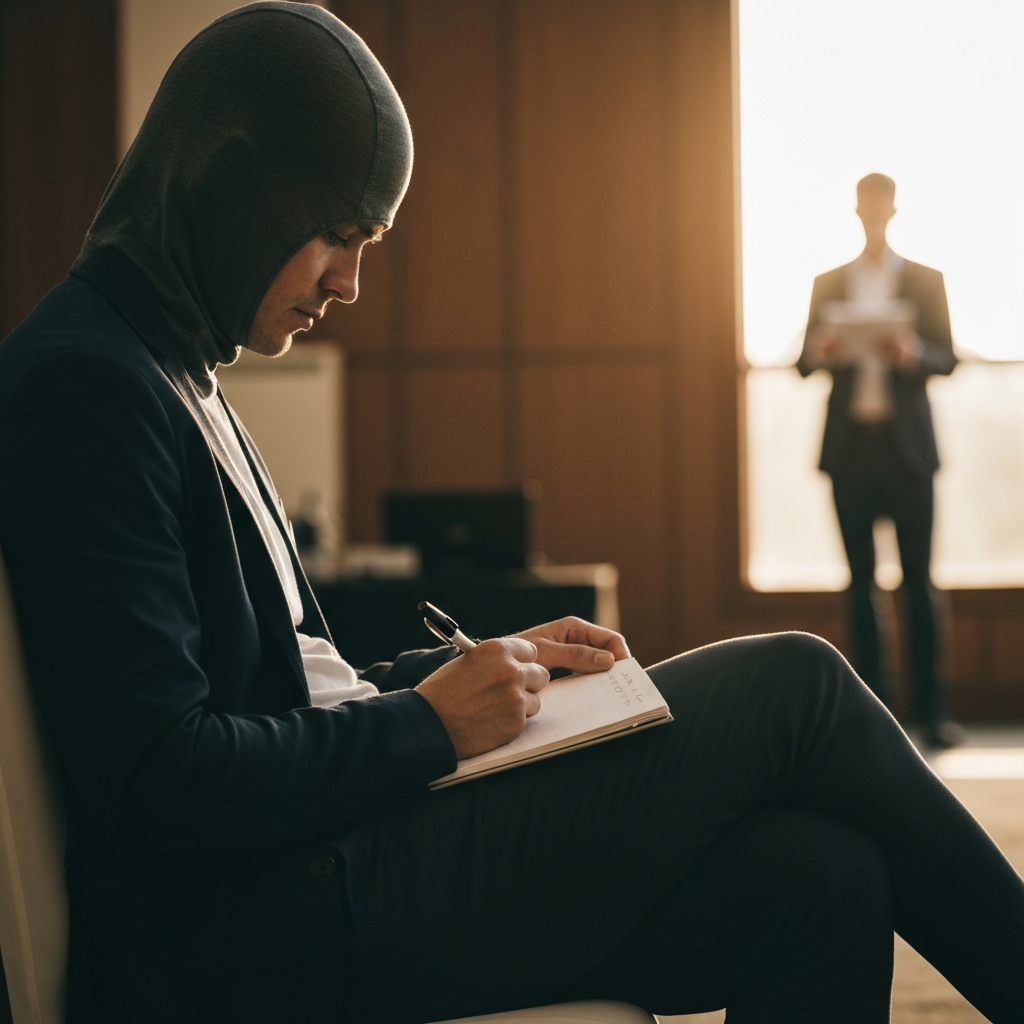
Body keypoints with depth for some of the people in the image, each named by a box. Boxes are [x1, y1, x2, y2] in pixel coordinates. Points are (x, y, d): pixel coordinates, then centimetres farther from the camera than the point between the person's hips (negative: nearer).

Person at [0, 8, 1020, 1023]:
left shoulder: (167, 370, 17)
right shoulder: (86, 386, -14)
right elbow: (153, 782, -20)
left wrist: (491, 665, 10)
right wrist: (428, 723, -11)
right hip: (255, 940, -9)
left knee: (817, 879, -8)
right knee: (794, 689, -9)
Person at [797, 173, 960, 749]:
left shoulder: (926, 281, 8)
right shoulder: (828, 285, 12)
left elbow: (947, 359, 1)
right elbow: (804, 364, 7)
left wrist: (912, 353, -21)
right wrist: (819, 352, -16)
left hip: (907, 446, -2)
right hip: (850, 446, 2)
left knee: (919, 580, -3)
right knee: (860, 581, 3)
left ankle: (932, 708, 0)